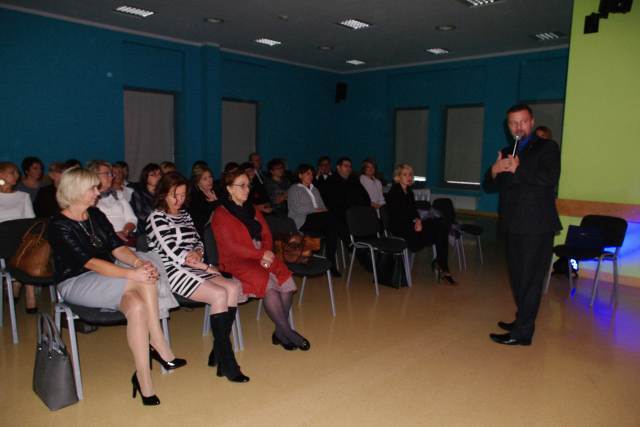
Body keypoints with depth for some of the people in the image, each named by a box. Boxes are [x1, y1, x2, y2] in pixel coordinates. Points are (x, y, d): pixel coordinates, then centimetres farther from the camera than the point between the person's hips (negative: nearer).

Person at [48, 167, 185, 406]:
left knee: (137, 307, -27)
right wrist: (133, 273, -34)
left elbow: (117, 247, 1)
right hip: (75, 284, -6)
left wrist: (138, 262, -22)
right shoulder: (59, 226, -12)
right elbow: (90, 262, -23)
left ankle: (143, 377, -25)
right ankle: (159, 346, -23)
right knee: (142, 280, -29)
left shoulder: (95, 214, 9)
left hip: (106, 277, 6)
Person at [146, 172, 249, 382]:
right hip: (173, 272, -7)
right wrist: (207, 266, -10)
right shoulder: (156, 218, -2)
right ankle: (226, 363, -22)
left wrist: (198, 252, -6)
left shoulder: (184, 214, 20)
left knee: (233, 288, -18)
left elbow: (198, 241, 20)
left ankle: (218, 352, -13)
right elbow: (174, 252, -10)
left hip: (195, 269, 7)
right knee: (219, 294, -27)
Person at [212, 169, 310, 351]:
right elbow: (231, 247, -11)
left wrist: (267, 254, -7)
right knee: (267, 284, -31)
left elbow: (267, 235, 15)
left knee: (286, 281, -21)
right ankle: (288, 332, -18)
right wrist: (260, 254, -15)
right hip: (236, 262, -6)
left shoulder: (252, 210, 20)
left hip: (262, 258, 6)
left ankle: (280, 331, -7)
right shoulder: (221, 215, -1)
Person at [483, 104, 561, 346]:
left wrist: (518, 169, -17)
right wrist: (494, 171, -8)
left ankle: (522, 333, 1)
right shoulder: (506, 154, 16)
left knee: (530, 279, -3)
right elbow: (489, 187, 12)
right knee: (517, 277, 14)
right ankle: (522, 320, 29)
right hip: (513, 225, 6)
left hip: (537, 226, -6)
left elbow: (550, 178, -18)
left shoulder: (547, 148, -1)